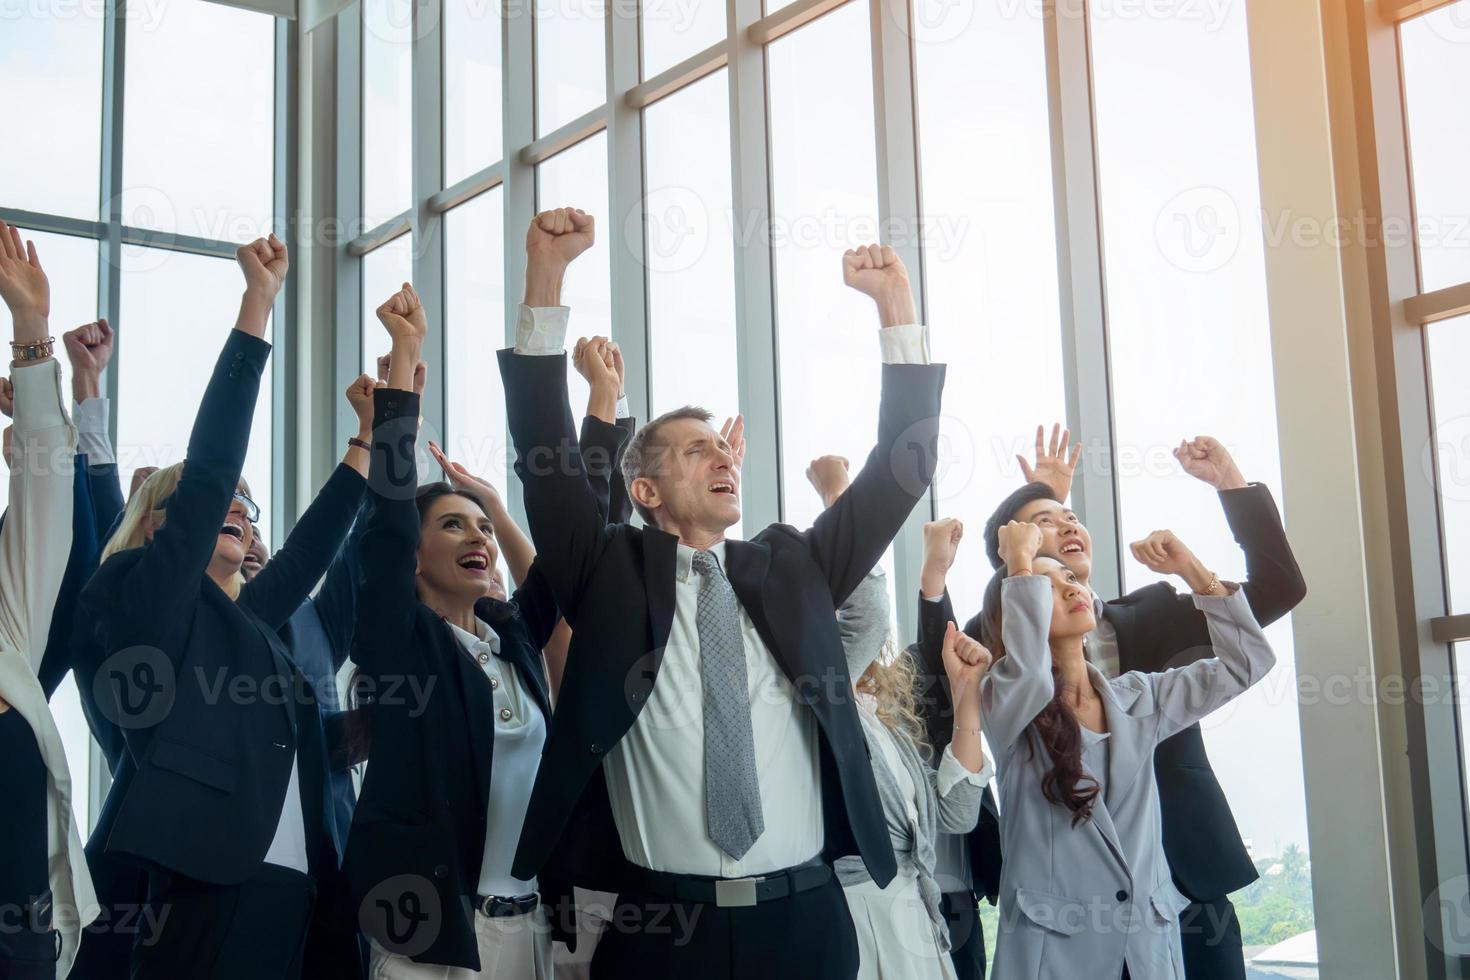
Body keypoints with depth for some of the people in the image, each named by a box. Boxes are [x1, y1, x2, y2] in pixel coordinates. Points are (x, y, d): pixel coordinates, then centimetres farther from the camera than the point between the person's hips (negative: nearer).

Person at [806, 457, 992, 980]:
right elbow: (865, 612, -27)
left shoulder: (887, 711, 15)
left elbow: (955, 813, 10)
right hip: (847, 919, -8)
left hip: (917, 918, 8)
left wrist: (966, 693, 5)